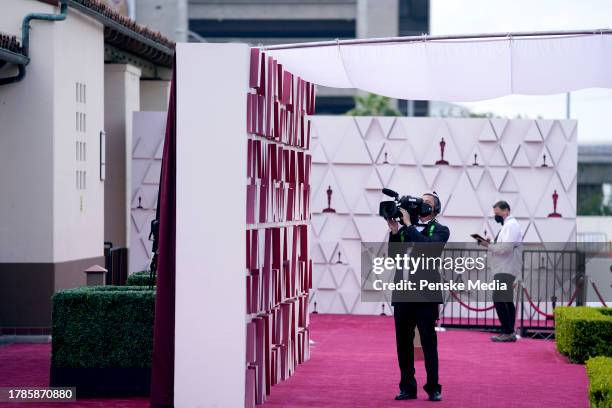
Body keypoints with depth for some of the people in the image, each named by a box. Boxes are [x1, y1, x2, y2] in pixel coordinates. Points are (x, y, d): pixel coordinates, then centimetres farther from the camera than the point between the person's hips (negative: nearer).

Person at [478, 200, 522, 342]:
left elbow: (506, 248, -21)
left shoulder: (511, 225, -11)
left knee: (499, 299, -15)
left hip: (506, 270, -11)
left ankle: (507, 332, -15)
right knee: (507, 301, 10)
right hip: (503, 269, 11)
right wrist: (490, 244, 9)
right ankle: (510, 333, 12)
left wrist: (488, 245, -13)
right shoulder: (507, 225, 21)